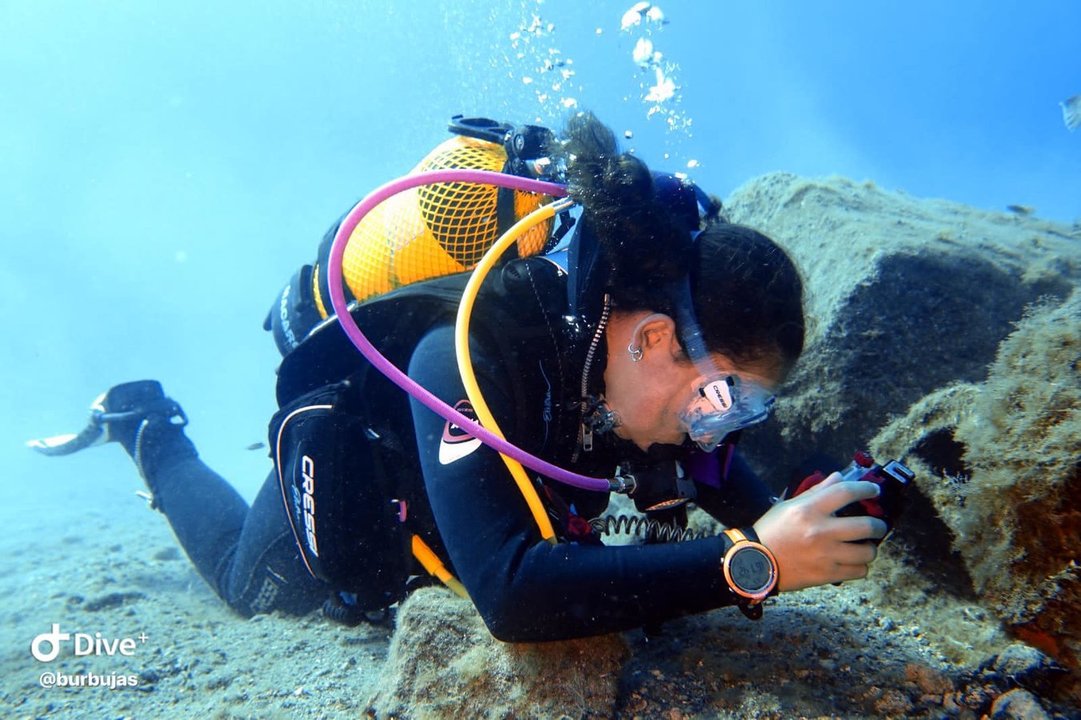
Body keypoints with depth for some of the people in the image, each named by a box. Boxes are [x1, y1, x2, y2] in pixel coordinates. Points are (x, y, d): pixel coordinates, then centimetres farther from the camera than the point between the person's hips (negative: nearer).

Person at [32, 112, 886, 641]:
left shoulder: (637, 360, -26)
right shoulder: (467, 355, -46)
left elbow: (735, 484, -12)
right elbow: (510, 594, -53)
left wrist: (792, 523, -32)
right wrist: (748, 564, -56)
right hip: (353, 463, -5)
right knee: (251, 589, 25)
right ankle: (147, 429, 40)